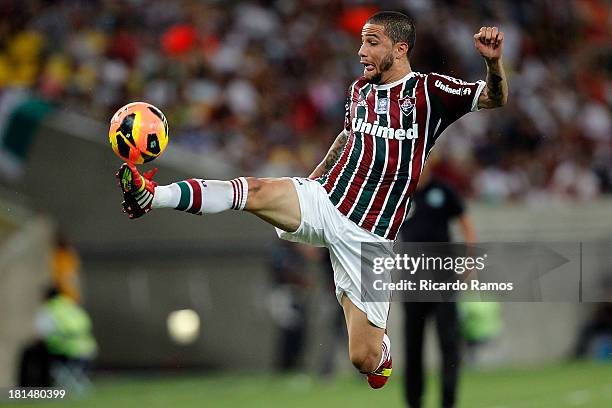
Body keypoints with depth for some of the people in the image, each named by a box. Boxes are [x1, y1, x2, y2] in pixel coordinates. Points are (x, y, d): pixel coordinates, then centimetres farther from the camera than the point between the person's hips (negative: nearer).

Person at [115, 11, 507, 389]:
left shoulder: (430, 91, -5)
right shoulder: (360, 88, 12)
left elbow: (495, 99, -13)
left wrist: (494, 61, -32)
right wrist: (313, 177, 31)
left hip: (369, 234, -4)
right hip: (323, 200, 4)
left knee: (364, 358, -4)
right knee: (257, 190, -28)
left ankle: (383, 351, 35)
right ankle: (152, 196, -41)